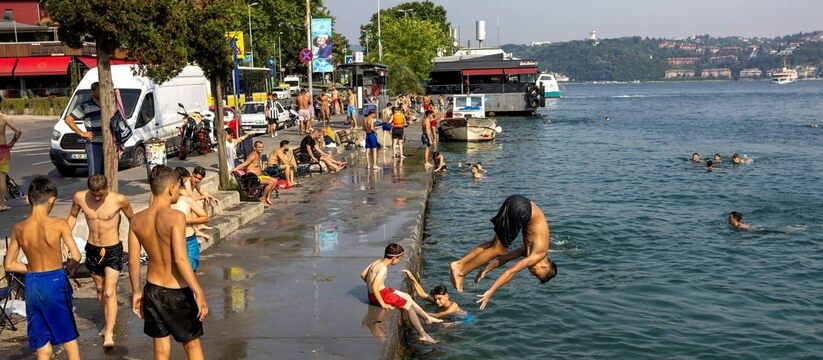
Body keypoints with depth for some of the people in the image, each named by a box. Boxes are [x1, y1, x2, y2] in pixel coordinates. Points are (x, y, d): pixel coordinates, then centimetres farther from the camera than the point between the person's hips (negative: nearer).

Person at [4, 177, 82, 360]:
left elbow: (9, 265, 4)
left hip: (32, 285, 3)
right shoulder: (59, 224, -14)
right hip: (56, 282, -3)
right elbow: (76, 257, -17)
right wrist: (70, 268, 4)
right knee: (69, 338, 17)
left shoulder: (18, 228, -3)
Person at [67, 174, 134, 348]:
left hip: (113, 250, -4)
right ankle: (108, 322, 38)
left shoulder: (119, 200, -19)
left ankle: (109, 333, -8)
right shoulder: (79, 197, -11)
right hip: (92, 249, 4)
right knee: (99, 289, 19)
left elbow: (132, 219, -1)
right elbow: (72, 216, 10)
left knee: (110, 292, -11)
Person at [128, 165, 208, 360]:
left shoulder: (137, 220, -1)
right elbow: (181, 259, -25)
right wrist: (199, 293, -21)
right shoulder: (175, 217, -19)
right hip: (177, 292, -5)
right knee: (192, 344, 12)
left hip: (153, 290, 5)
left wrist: (136, 291, 15)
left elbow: (133, 262, 3)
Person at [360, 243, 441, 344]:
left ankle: (427, 318, 28)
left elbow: (362, 274, 11)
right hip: (379, 294, -10)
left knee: (407, 296, 20)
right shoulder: (383, 268, -25)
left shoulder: (377, 261, 2)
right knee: (409, 305, -5)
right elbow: (374, 287, -31)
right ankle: (423, 335, 0)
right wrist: (383, 304, -23)